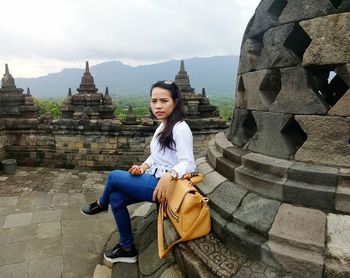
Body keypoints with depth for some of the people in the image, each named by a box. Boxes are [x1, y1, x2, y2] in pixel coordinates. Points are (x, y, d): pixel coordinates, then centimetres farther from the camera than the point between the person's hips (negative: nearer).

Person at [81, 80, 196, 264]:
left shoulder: (180, 128, -18)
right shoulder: (162, 126, 11)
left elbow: (188, 164, -25)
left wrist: (169, 176, -44)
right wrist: (143, 167, -3)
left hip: (166, 185, -9)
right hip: (154, 180, 9)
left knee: (114, 176, -7)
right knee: (116, 198, 0)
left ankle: (101, 205, 26)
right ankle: (127, 248, 17)